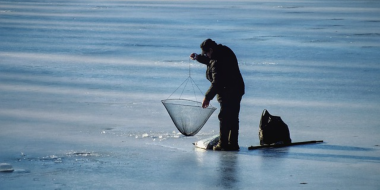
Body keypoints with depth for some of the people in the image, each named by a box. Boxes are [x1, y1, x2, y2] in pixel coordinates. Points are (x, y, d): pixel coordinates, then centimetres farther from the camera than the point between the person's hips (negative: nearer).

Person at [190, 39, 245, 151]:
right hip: (237, 90, 10)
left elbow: (217, 83, -26)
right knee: (233, 118, 14)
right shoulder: (223, 51, 7)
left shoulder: (217, 62, -24)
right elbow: (210, 60, 27)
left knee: (224, 118, -3)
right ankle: (233, 143, 18)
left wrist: (208, 97, -20)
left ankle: (223, 144, 0)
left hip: (228, 93, -10)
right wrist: (197, 57, 17)